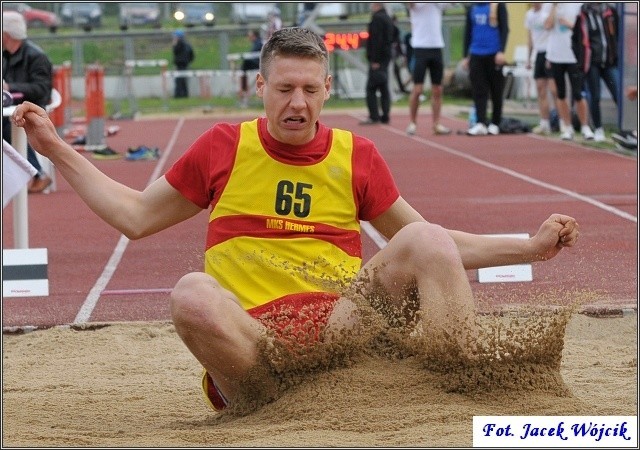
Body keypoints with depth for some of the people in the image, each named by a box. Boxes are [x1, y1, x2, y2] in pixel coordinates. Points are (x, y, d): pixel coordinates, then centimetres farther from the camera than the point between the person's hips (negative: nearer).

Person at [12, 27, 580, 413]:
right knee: (193, 294, -35)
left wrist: (531, 245, 10)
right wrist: (56, 148, 17)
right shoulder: (224, 147, 10)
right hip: (248, 337, -1)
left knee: (425, 242, -20)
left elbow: (433, 248, 20)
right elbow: (134, 216, 20)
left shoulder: (357, 155, 13)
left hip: (341, 322, 2)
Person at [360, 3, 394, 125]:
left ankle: (374, 116, -11)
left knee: (371, 89, -8)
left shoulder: (377, 18, -12)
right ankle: (385, 116, 8)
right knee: (384, 89, 9)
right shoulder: (388, 19, 17)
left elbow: (376, 39, -19)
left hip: (377, 59, -9)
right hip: (386, 58, 9)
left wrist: (374, 60, -20)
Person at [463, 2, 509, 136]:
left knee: (496, 91, 4)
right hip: (476, 55, 3)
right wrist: (466, 56, 14)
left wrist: (501, 51, -15)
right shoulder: (472, 8, 12)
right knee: (478, 91, -6)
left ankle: (495, 124, 13)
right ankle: (481, 124, -10)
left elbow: (504, 29, -6)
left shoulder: (498, 6, -1)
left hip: (494, 55, -3)